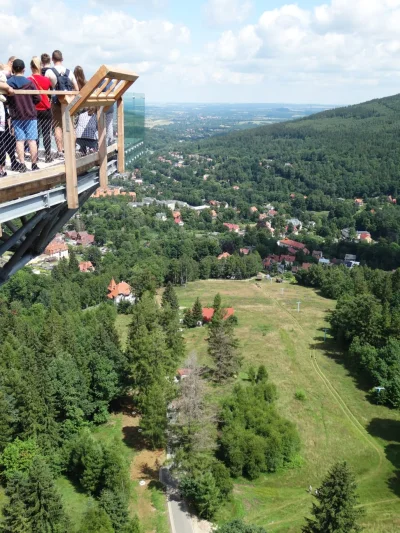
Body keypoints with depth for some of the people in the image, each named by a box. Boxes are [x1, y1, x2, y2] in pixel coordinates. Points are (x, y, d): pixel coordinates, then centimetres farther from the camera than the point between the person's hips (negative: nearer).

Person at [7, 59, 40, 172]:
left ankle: (22, 164, 0)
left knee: (19, 140, 4)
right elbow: (37, 99, -5)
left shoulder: (8, 83, -5)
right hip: (30, 115, -1)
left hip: (16, 116, 1)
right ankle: (34, 164, 4)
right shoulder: (29, 82, -6)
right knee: (32, 140, 3)